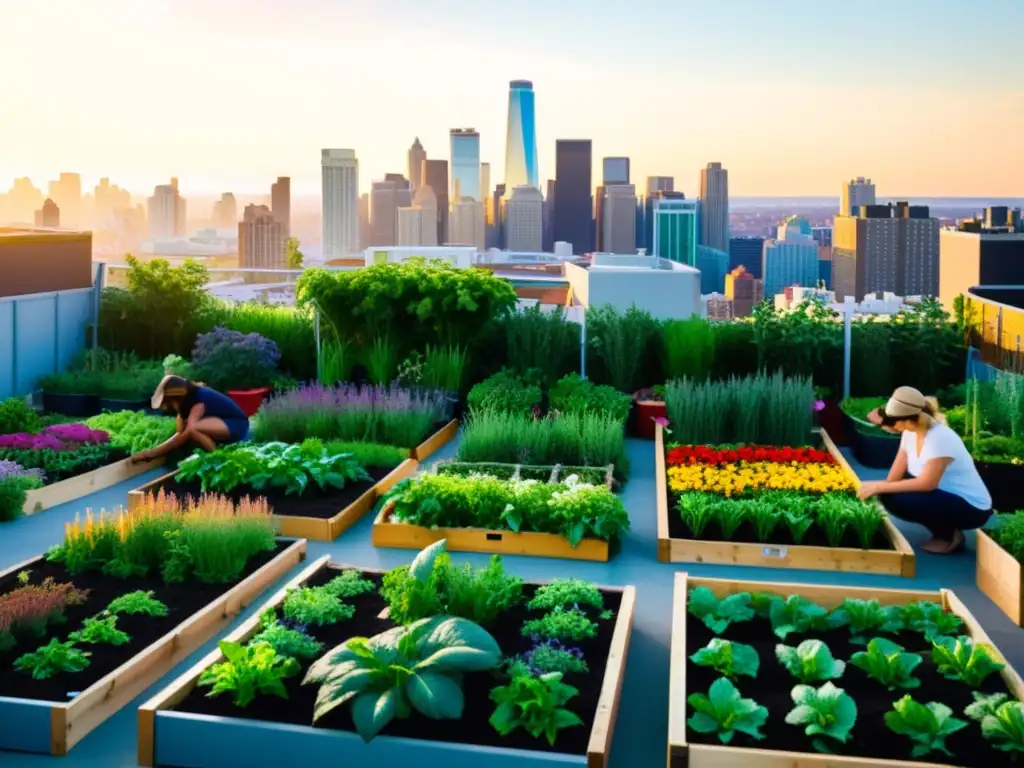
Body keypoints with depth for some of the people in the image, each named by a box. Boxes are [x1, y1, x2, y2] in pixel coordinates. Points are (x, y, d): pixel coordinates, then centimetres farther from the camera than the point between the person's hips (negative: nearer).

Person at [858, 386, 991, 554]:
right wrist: (874, 489, -16)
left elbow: (927, 483, -31)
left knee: (896, 500, -27)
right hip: (945, 497, 9)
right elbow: (894, 477, 0)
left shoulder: (940, 438, -26)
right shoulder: (910, 433, 0)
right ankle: (944, 530, 6)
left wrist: (879, 487, -28)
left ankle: (949, 535, -6)